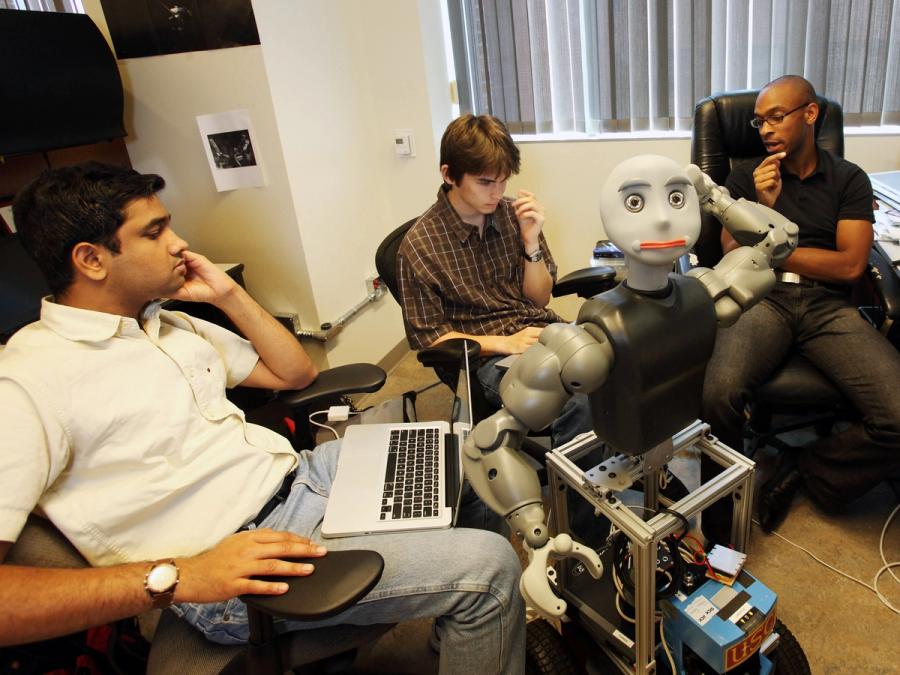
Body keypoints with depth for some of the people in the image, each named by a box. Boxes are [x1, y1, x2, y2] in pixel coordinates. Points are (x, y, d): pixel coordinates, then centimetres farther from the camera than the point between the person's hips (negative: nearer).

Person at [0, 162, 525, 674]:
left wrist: (229, 295, 5)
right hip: (229, 576, -8)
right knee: (488, 566, -18)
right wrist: (174, 576, -29)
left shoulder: (170, 325, 11)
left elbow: (297, 373, 18)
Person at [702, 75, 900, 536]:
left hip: (829, 307, 2)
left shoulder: (849, 180, 15)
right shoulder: (745, 178, 15)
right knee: (717, 391, -34)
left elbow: (850, 265, 2)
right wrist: (764, 206, -7)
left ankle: (807, 472, 5)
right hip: (762, 300, -1)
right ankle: (722, 522, -11)